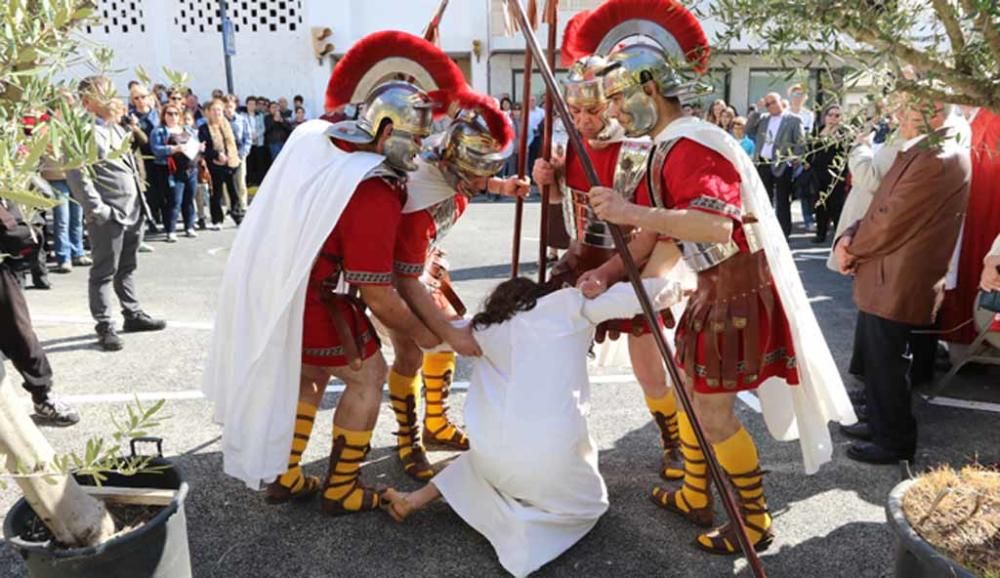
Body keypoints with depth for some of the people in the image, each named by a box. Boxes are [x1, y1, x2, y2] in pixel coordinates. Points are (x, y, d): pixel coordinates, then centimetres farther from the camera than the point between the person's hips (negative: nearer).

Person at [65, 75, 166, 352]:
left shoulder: (117, 128, 18)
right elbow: (76, 175, -16)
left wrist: (140, 201, 16)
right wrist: (96, 209, -20)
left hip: (133, 210, 8)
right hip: (107, 214, -8)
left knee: (128, 267, 18)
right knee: (104, 272, -1)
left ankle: (133, 314, 28)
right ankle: (104, 326, 7)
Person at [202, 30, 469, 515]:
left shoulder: (313, 138, -1)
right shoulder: (373, 193, -25)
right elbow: (376, 293, -22)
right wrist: (419, 331, -6)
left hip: (264, 289, 9)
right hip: (309, 305, -8)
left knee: (306, 374, 25)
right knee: (368, 375, 10)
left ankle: (281, 477, 36)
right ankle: (341, 488, 20)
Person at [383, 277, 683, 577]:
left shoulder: (488, 330, 17)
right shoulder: (569, 305, 9)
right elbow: (626, 297, 3)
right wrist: (669, 288, 20)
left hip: (494, 449, 4)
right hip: (552, 451, -4)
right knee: (590, 502, 24)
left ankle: (415, 501, 25)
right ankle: (524, 524, -3)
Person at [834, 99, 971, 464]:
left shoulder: (938, 160, -21)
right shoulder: (923, 153, 14)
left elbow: (890, 222, -22)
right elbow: (883, 208, 13)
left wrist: (851, 247, -6)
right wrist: (850, 238, -3)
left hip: (898, 282, -10)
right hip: (887, 277, 10)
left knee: (885, 364, 4)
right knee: (875, 358, 21)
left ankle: (895, 442, 21)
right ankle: (881, 424, 37)